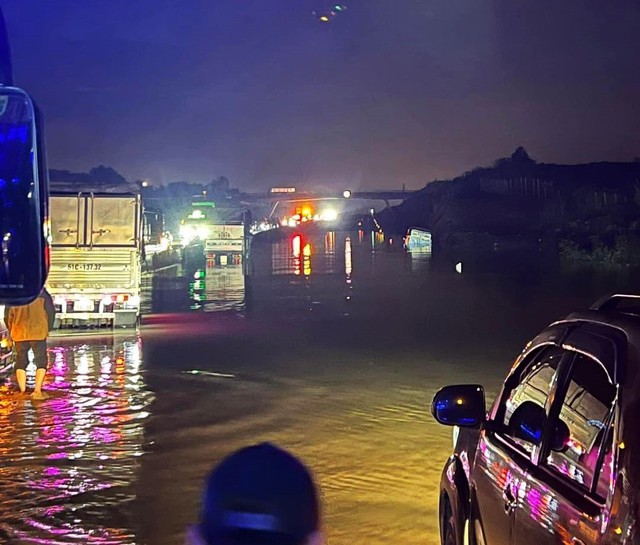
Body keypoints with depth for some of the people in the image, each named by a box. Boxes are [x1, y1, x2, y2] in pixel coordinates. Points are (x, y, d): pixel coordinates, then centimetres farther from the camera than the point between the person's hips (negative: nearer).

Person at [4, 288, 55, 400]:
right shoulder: (41, 293, 4)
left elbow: (7, 315, 10)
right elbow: (51, 311, 2)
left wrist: (11, 331, 21)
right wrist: (47, 329, 12)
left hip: (19, 333, 2)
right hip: (38, 333, -2)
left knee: (21, 362, 12)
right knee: (41, 361, 4)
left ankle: (22, 391, 5)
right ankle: (37, 391, -8)